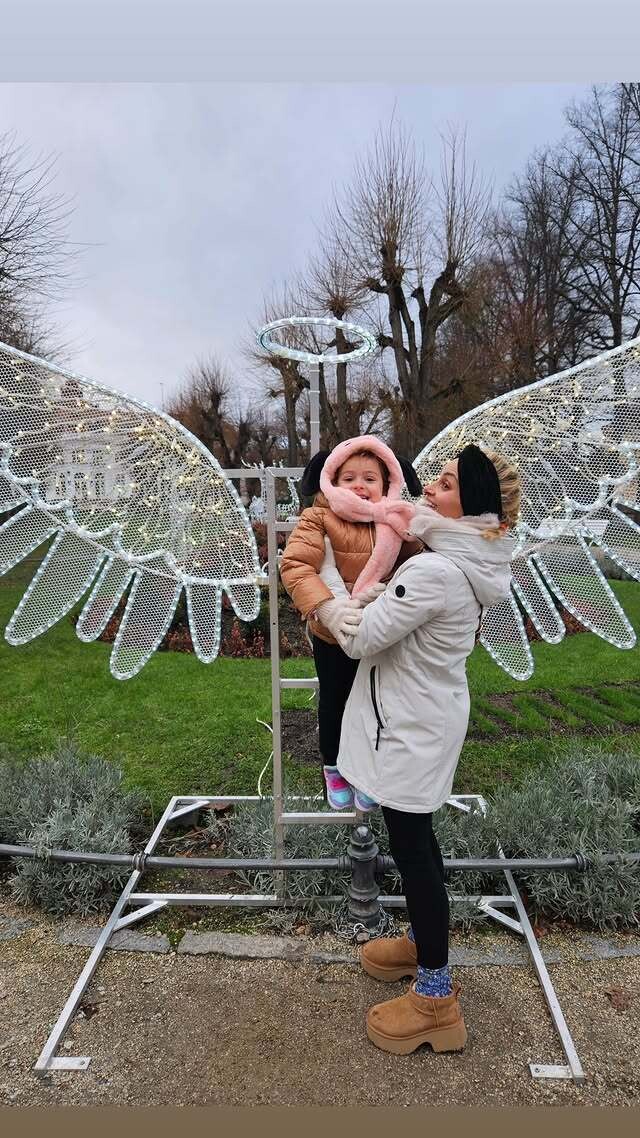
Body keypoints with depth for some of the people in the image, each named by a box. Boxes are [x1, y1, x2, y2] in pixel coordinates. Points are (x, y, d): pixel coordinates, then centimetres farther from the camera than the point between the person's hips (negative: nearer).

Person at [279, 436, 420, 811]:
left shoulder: (399, 521, -8)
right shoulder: (320, 517, -16)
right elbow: (295, 565, -27)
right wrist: (328, 609, -39)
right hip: (331, 634, -2)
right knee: (333, 702, 19)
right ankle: (334, 771, 45)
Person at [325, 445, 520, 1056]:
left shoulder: (433, 572, -28)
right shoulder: (467, 561, 2)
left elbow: (361, 639, -20)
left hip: (411, 727, -9)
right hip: (425, 717, 9)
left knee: (412, 849, 4)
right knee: (415, 839, 23)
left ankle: (436, 998, 21)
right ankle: (424, 942, 43)